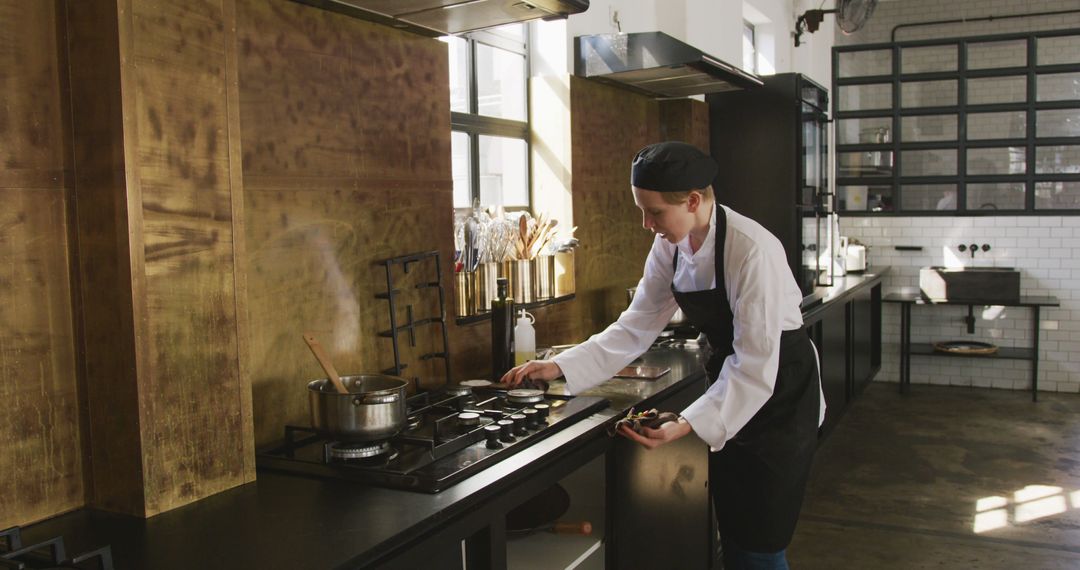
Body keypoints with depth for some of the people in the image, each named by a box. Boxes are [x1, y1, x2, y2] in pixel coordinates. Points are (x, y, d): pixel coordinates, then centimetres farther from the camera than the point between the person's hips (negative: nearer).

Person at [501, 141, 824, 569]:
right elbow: (635, 328, -3)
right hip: (729, 387, 7)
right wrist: (559, 367, -12)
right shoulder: (670, 248, -6)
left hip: (780, 393, -7)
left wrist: (687, 426, -35)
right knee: (731, 531, 16)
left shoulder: (752, 251, -28)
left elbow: (756, 365, -28)